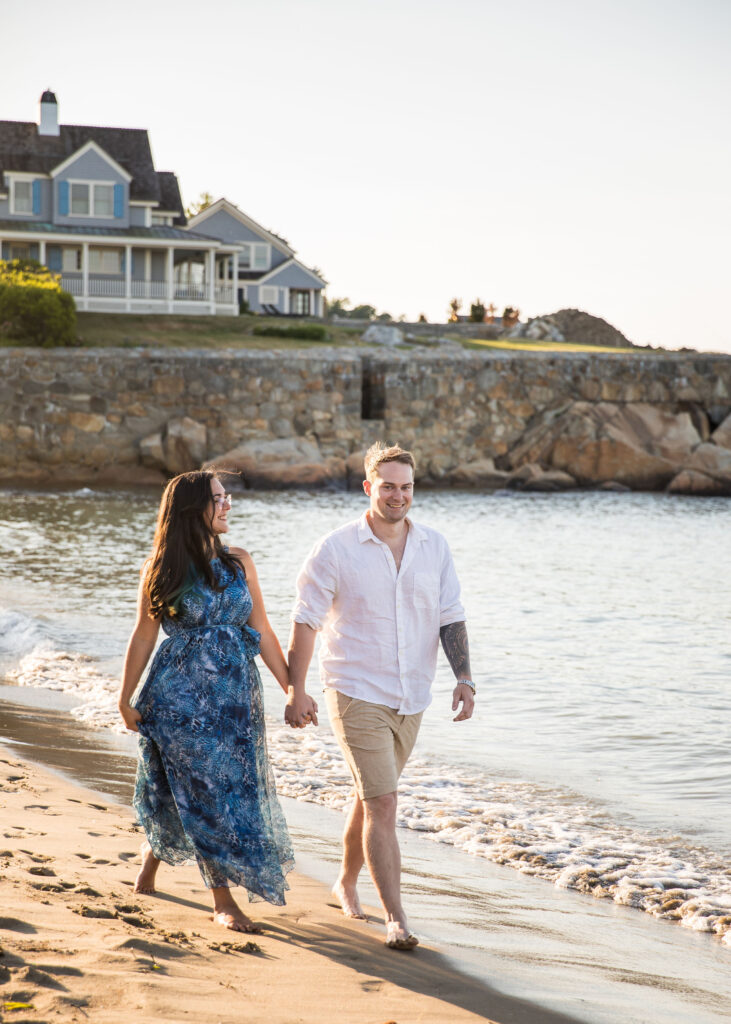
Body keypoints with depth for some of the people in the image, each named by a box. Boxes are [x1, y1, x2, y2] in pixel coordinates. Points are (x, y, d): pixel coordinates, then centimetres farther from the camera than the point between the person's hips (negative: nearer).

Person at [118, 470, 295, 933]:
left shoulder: (239, 562, 5)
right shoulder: (163, 569, -4)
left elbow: (262, 631, 7)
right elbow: (144, 635, 1)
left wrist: (292, 687, 4)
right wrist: (126, 699, 1)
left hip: (234, 691, 4)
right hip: (180, 693, -4)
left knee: (237, 786, 8)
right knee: (205, 791, -5)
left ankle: (149, 868, 30)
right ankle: (223, 900, 4)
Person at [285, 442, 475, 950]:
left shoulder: (435, 547, 3)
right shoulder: (336, 550, -8)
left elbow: (451, 618, 7)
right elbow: (306, 621, -5)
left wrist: (464, 676, -6)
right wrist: (296, 691, -8)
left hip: (411, 698, 5)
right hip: (356, 694, -5)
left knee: (372, 797, 19)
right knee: (383, 803, -12)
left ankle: (347, 882, 41)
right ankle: (395, 918, -10)